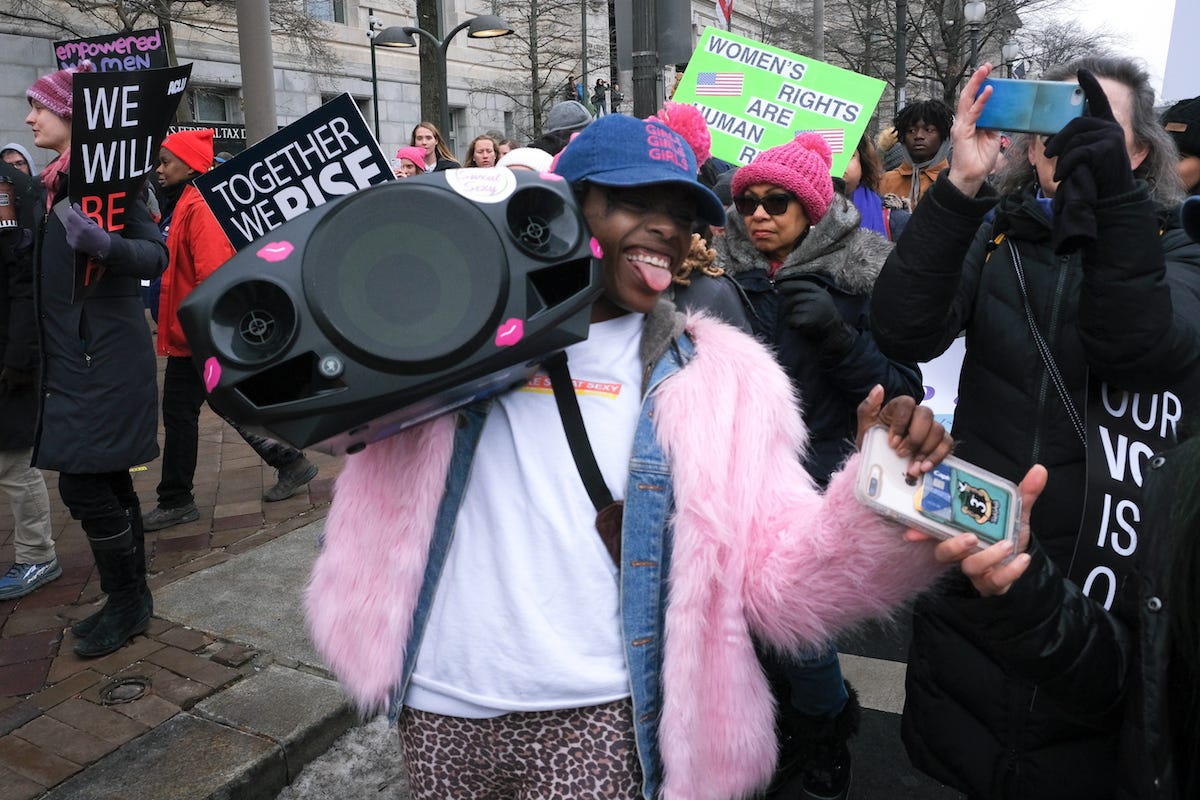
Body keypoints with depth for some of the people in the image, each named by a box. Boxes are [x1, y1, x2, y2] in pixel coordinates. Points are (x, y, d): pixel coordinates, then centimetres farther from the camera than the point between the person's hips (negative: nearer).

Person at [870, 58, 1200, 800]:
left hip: (1104, 576, -1)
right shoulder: (993, 234, 1)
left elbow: (1140, 350, -23)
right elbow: (904, 332, -17)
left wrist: (1111, 189, -29)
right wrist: (960, 186, -25)